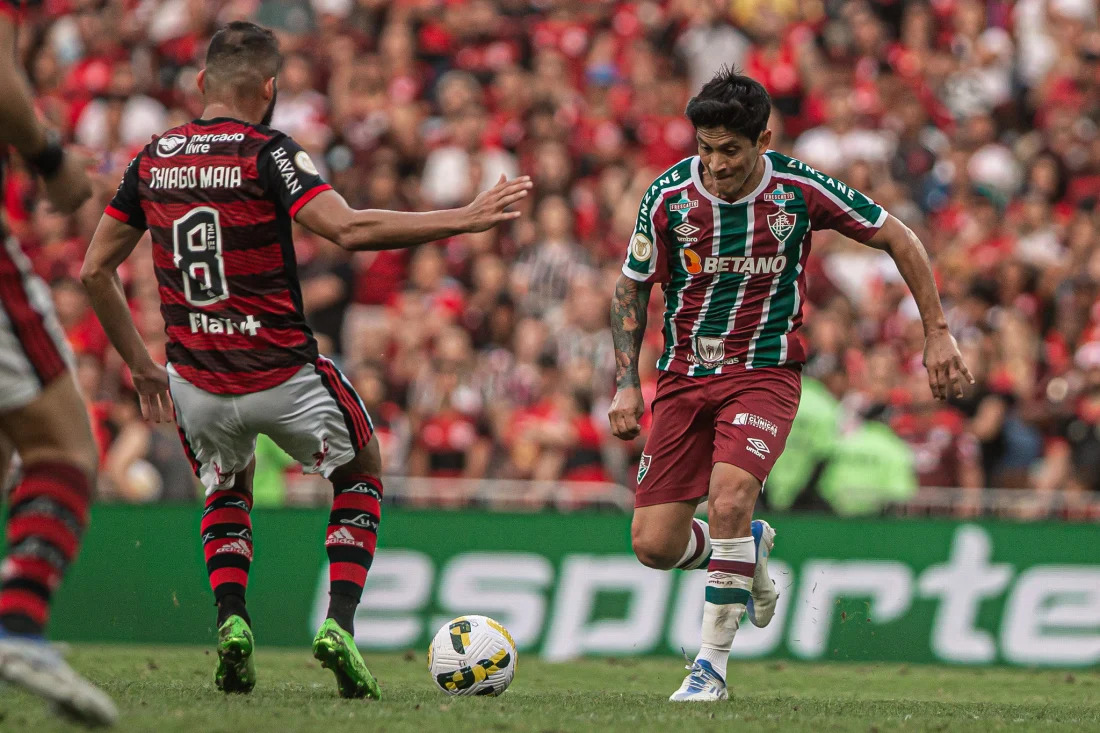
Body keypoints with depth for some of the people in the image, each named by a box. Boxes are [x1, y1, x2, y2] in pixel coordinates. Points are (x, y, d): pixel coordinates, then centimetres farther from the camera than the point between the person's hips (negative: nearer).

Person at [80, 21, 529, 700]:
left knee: (227, 494, 32)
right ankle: (339, 627, 5)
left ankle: (232, 621, 7)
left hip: (196, 383, 4)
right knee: (360, 476, 23)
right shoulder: (269, 153, -12)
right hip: (285, 374, -4)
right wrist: (467, 218, -23)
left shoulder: (151, 160, 4)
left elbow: (95, 269, 10)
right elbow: (350, 229, -26)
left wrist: (141, 363, 20)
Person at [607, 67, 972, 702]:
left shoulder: (801, 190, -12)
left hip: (766, 372, -3)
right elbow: (632, 288, 6)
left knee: (729, 496, -30)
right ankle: (748, 551, 30)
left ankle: (713, 664, -16)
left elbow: (900, 240, 1)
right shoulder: (669, 197, -9)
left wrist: (938, 333, 0)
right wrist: (626, 382, -2)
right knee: (655, 546, -5)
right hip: (685, 375, 3)